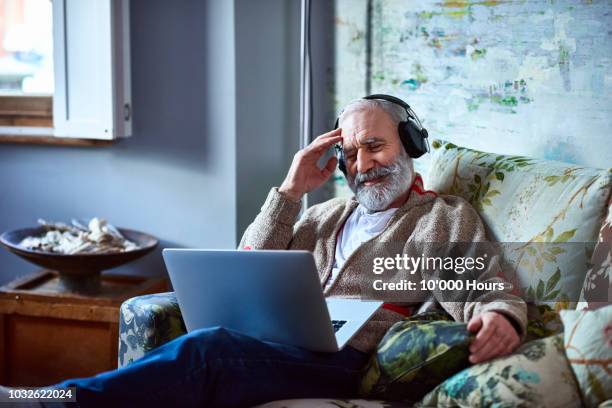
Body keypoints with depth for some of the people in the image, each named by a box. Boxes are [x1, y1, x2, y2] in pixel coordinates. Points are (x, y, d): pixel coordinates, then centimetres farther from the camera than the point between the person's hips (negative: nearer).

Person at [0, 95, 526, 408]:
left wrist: (499, 318, -25)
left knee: (208, 349, -32)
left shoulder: (447, 216, 14)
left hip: (345, 362, -5)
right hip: (277, 345, 5)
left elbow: (488, 296, 1)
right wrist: (290, 191, 11)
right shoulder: (329, 214, 27)